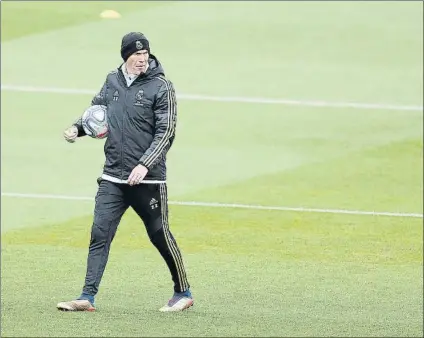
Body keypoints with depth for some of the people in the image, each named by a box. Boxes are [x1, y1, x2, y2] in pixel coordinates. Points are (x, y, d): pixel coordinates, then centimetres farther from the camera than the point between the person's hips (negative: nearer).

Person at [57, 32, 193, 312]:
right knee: (100, 233, -3)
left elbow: (166, 132, -12)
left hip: (148, 180, -4)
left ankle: (183, 293, 21)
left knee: (160, 235, 4)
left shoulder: (160, 86, -8)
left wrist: (145, 165, -23)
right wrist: (77, 128, 2)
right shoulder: (112, 81, 7)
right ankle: (88, 298, -3)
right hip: (112, 178, 4)